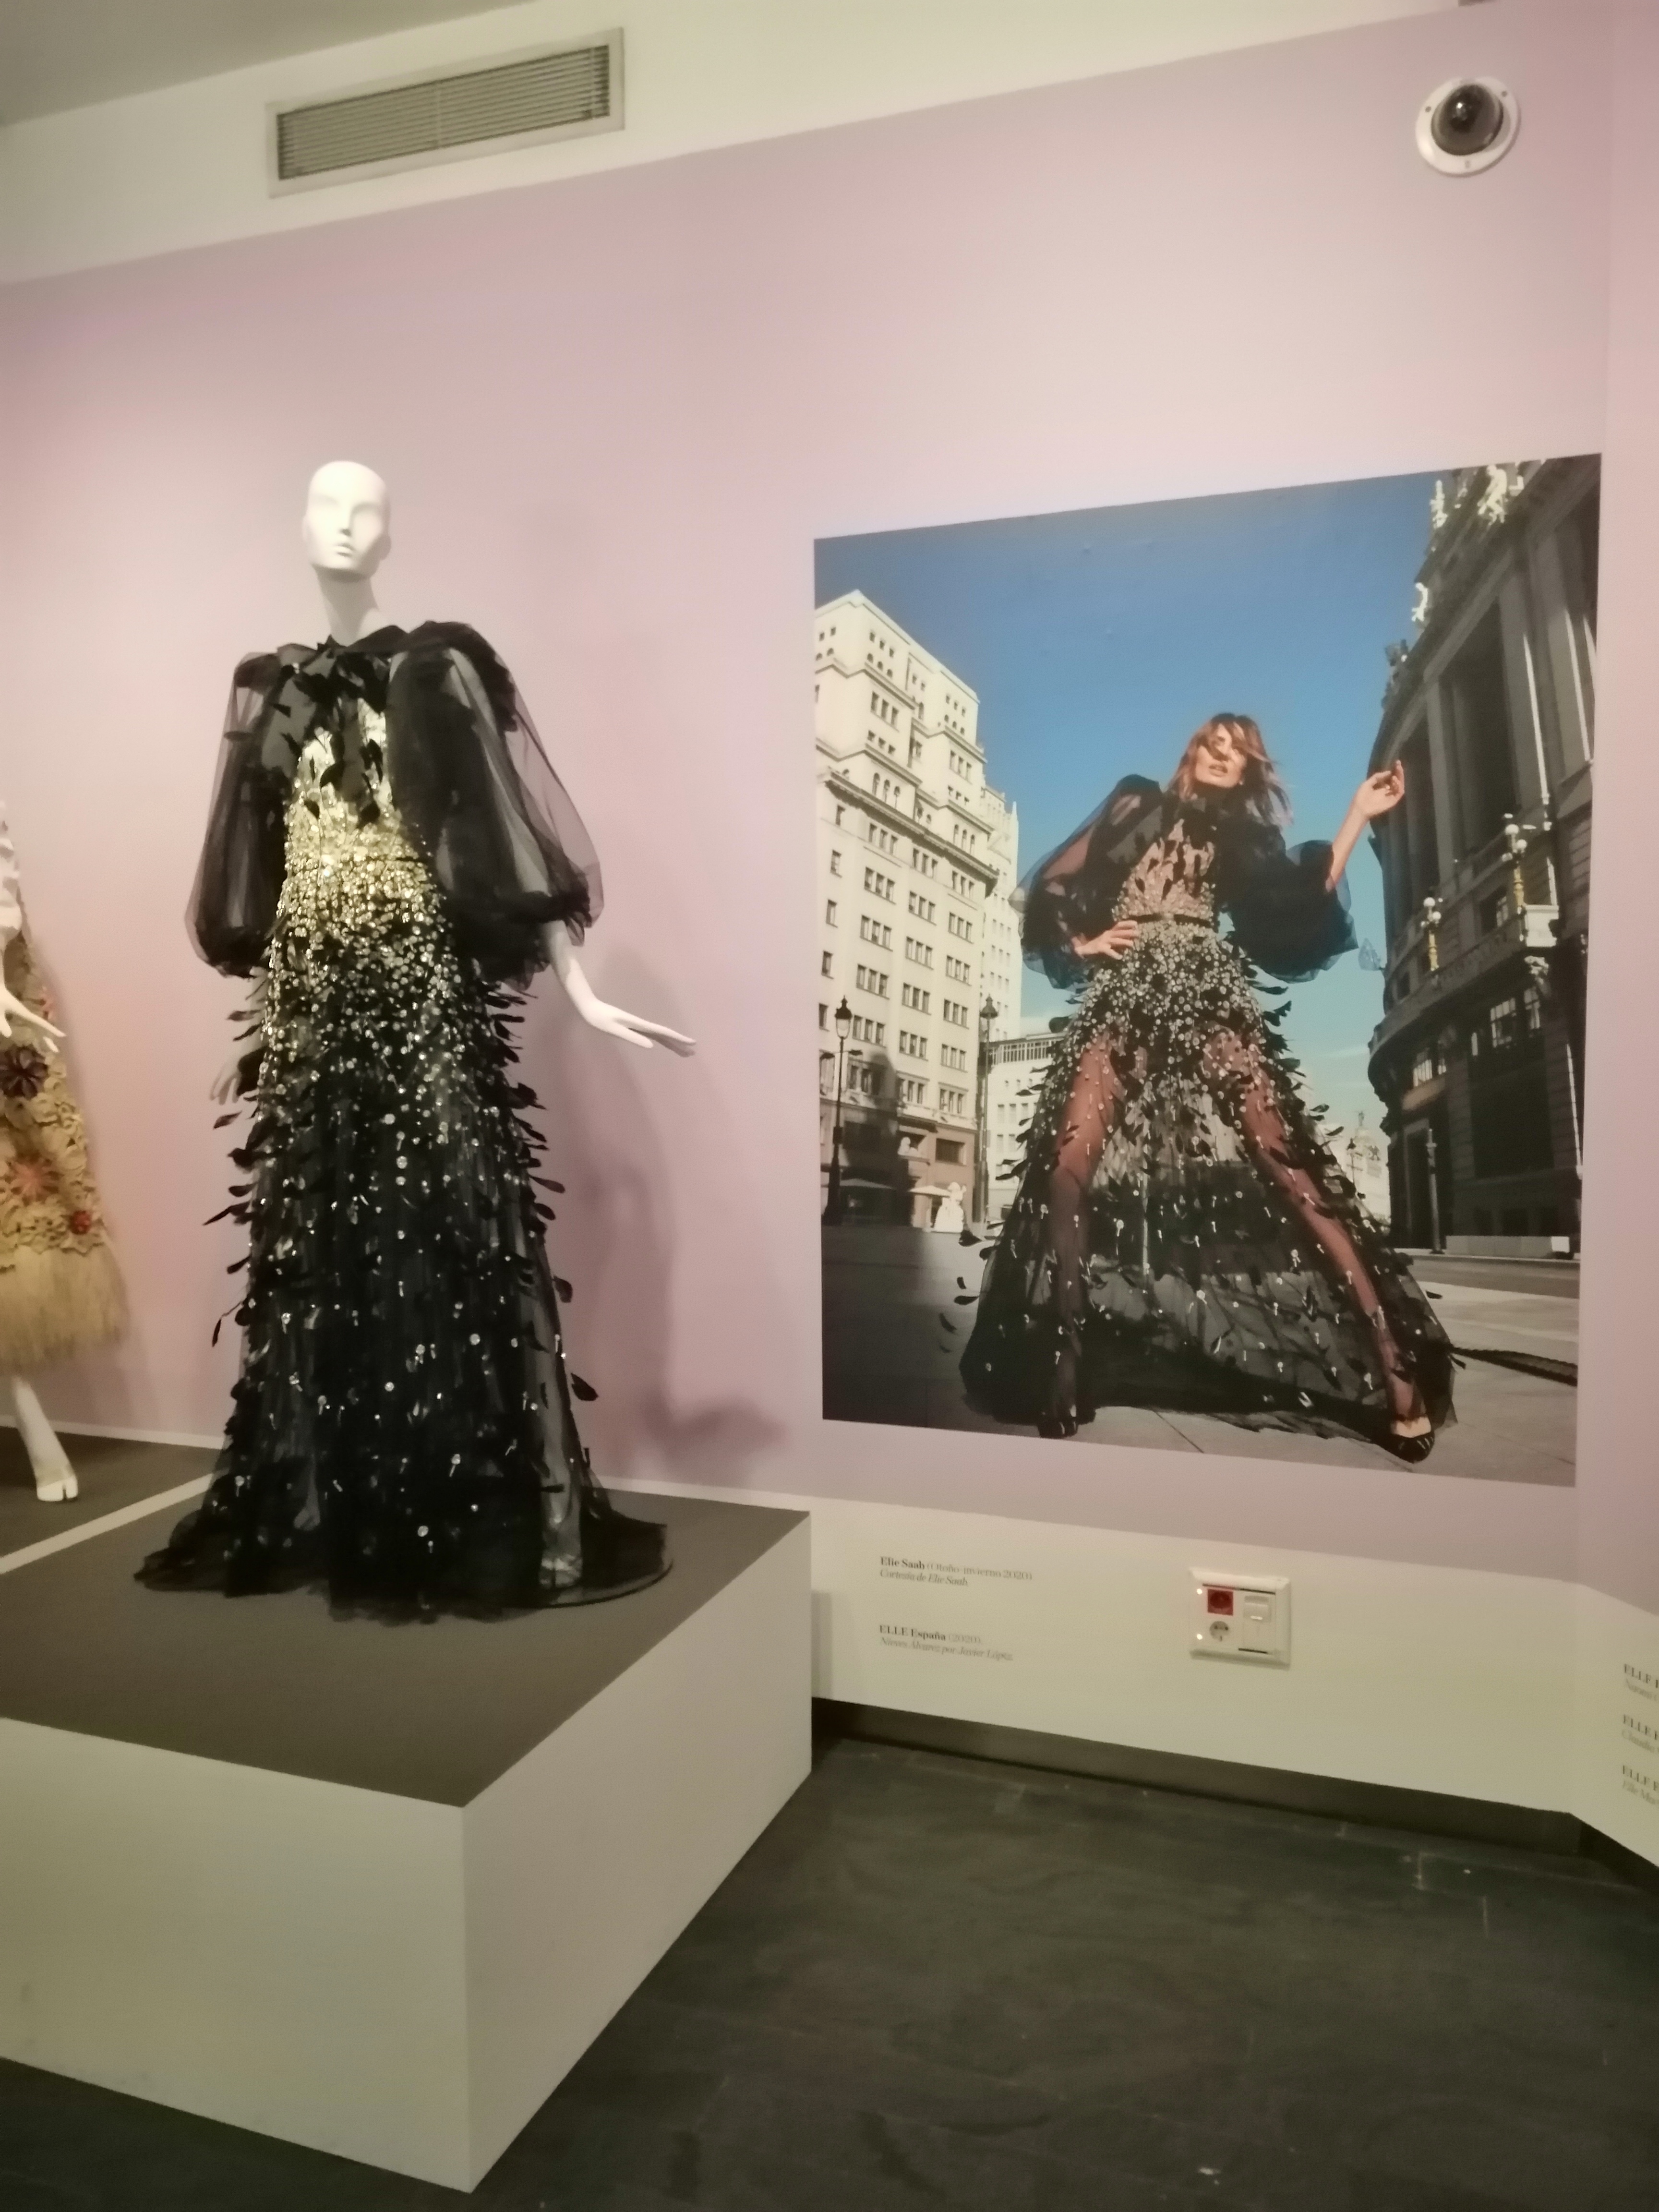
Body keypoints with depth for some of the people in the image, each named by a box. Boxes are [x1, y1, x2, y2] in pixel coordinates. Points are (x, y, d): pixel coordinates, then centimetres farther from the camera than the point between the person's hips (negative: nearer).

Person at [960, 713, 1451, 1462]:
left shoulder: (1242, 837, 26)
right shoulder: (1140, 805, 24)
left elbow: (1309, 901, 10)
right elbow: (1055, 883, 19)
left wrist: (1358, 814, 11)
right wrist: (1083, 943, 4)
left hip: (1209, 993, 0)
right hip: (1125, 994, 0)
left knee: (1279, 1154, -18)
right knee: (1068, 1165, -15)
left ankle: (1391, 1361, -21)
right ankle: (1061, 1378, -6)